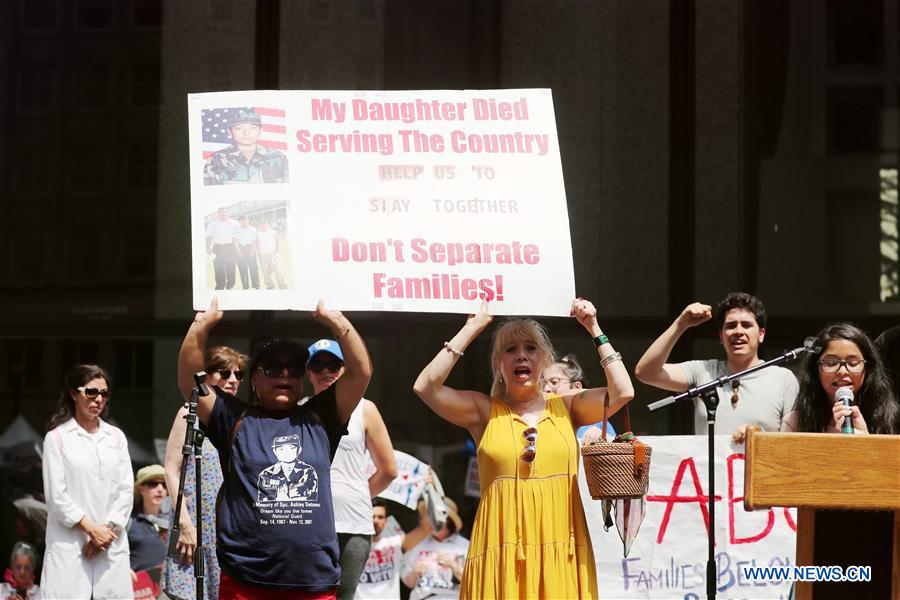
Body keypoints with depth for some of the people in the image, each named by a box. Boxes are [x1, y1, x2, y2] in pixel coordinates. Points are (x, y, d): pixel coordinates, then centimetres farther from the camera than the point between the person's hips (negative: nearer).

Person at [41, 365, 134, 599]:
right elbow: (56, 495, -4)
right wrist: (91, 529, -8)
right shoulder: (57, 438, 2)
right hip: (70, 543, -3)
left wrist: (108, 528, -4)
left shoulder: (116, 437, 14)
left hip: (112, 544, 4)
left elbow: (126, 489, 9)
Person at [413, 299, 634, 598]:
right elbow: (425, 387, -7)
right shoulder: (485, 411, 6)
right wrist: (471, 329, -4)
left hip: (561, 548, 1)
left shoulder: (565, 406, 9)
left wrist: (594, 330, 1)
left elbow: (622, 392, -4)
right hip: (503, 548, -1)